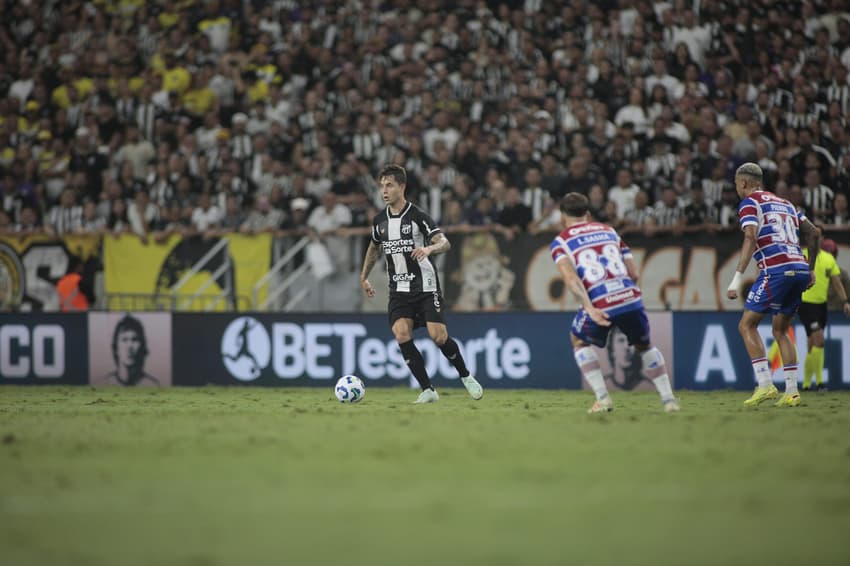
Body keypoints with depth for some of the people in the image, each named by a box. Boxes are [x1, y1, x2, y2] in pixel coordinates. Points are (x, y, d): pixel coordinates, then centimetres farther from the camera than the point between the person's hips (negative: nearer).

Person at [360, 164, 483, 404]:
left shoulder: (417, 215, -9)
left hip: (426, 287, -4)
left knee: (438, 336, -12)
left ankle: (466, 376, 15)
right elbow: (374, 248, 27)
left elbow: (445, 243, -18)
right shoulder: (380, 220, 7)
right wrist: (364, 277, 28)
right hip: (399, 290, 4)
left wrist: (429, 248, -38)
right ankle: (428, 390, -11)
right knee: (401, 334, -17)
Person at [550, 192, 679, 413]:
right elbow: (633, 273, 17)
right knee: (644, 345, 29)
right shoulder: (609, 231, 23)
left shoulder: (560, 242, 12)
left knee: (580, 342, 26)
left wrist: (589, 308, -16)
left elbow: (570, 277, -8)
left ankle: (603, 399, 14)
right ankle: (668, 399, 23)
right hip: (630, 296, 3)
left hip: (600, 304, -3)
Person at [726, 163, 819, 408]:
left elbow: (751, 239, -11)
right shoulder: (784, 203, 26)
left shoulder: (749, 203, 4)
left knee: (747, 325, 0)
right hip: (800, 268, 7)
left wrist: (737, 279, -15)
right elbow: (813, 233, 21)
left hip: (776, 269, -7)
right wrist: (810, 270, 25)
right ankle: (791, 392, 9)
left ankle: (765, 385, -11)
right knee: (780, 330, 17)